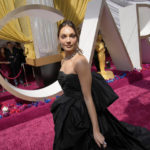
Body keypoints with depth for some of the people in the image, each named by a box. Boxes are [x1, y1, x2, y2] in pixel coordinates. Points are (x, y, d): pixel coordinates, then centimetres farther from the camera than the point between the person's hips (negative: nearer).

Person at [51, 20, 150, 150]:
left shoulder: (80, 61, -24)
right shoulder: (64, 61, 2)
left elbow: (88, 97, -23)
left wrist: (96, 131, -19)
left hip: (82, 115, -9)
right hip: (70, 115, 9)